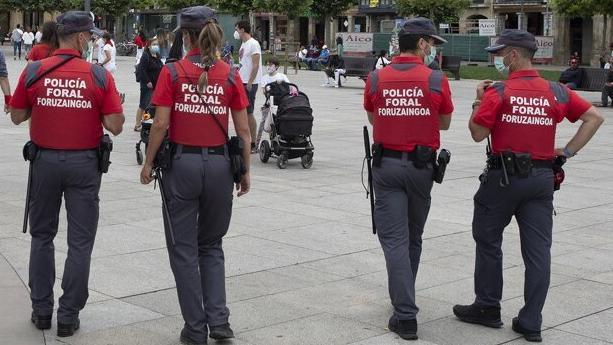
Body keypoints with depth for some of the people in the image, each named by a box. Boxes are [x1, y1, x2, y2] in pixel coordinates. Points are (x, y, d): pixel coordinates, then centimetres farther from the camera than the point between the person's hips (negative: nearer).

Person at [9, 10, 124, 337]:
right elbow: (115, 126, -10)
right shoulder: (100, 76, -10)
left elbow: (17, 116, 3)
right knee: (80, 242, 7)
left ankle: (41, 310, 21)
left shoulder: (33, 72, -6)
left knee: (42, 236, 17)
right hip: (84, 163, -2)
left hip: (45, 161, 2)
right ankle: (69, 317, 11)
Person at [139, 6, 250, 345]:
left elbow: (160, 124, -8)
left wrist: (148, 164, 4)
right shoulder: (230, 75, 0)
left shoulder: (172, 72, -6)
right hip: (218, 164, 3)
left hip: (181, 164, -2)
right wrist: (246, 170, 10)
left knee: (184, 248, 10)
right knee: (211, 245, 19)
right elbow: (243, 130, 1)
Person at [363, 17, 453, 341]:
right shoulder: (437, 80, -8)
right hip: (421, 165, 0)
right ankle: (404, 297, 36)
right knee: (413, 237, 18)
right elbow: (444, 123, 6)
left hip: (386, 165, 0)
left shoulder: (375, 79, -4)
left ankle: (406, 315, -6)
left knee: (394, 238, 0)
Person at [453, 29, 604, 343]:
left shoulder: (497, 93, -11)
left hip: (504, 177, -4)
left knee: (488, 241, 13)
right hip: (543, 177, 4)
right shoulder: (557, 92, 3)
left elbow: (477, 134, -9)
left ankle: (487, 308, 21)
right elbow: (594, 117, 4)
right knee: (538, 251, 5)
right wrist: (568, 151, 4)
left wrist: (479, 101, 4)